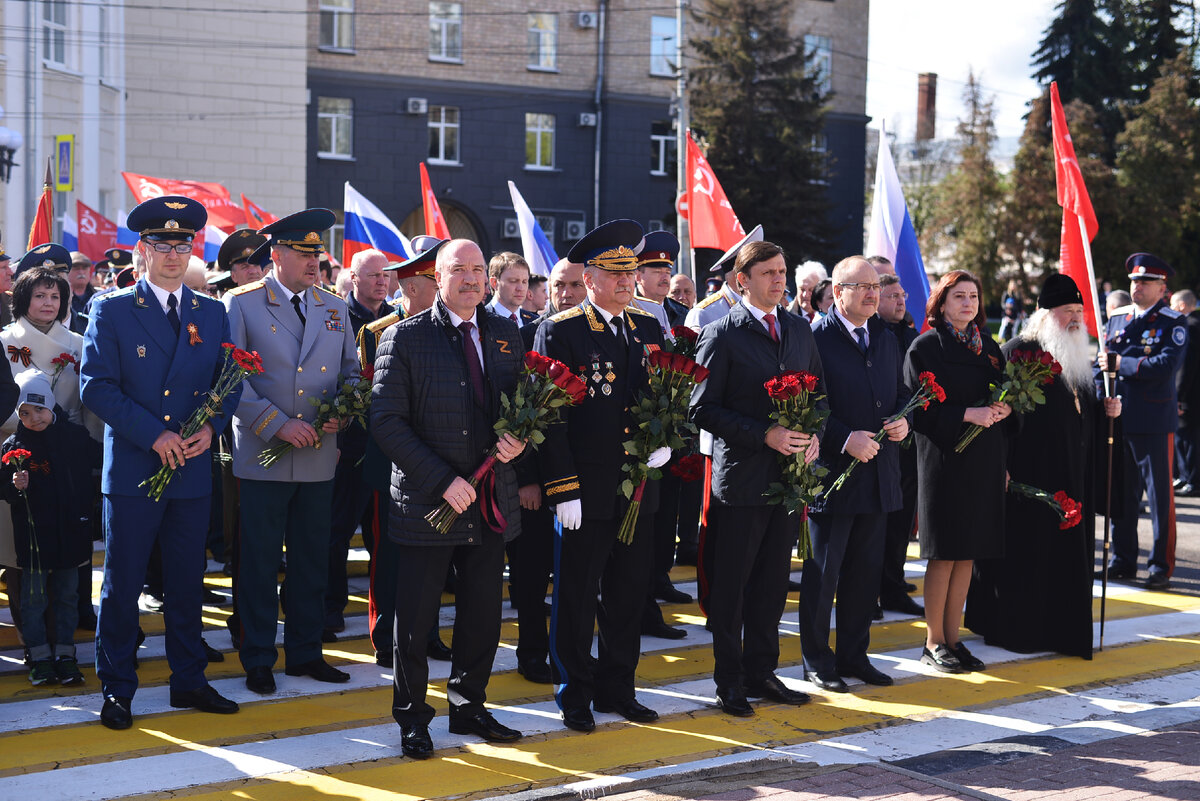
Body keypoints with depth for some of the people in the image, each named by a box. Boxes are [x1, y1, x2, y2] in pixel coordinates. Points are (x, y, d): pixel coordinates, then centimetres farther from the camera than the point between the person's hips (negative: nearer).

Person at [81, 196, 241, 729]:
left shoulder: (212, 314, 12)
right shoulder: (111, 311, 0)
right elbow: (95, 386, -8)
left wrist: (210, 427, -8)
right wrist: (155, 434, -15)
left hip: (193, 470, 3)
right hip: (131, 471, -3)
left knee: (188, 583, 11)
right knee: (122, 586, 1)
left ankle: (189, 681, 22)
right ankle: (117, 690, 11)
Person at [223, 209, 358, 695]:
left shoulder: (334, 308, 12)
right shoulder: (242, 304, -3)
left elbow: (351, 372, 17)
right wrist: (277, 423, -15)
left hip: (319, 459, 4)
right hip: (262, 455, -4)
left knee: (312, 560, 11)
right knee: (259, 563, 2)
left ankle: (305, 652, 23)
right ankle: (258, 659, 12)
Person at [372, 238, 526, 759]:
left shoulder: (505, 334, 8)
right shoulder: (405, 338, -7)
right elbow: (387, 422, -11)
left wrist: (519, 440, -6)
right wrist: (442, 480, -18)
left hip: (490, 503, 5)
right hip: (427, 502, -4)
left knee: (482, 617, 14)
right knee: (416, 621, 4)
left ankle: (468, 706, 32)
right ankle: (412, 718, 20)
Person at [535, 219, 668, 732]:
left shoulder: (649, 328, 11)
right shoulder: (560, 331, -6)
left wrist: (665, 440, -1)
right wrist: (563, 489, -15)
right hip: (587, 492, -5)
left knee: (629, 594, 13)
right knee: (576, 598, 3)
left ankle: (617, 689, 25)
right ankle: (575, 695, 16)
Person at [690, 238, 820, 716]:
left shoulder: (800, 330, 12)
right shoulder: (721, 336, -6)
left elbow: (819, 392, 19)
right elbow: (704, 409, -10)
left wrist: (813, 434, -2)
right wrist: (764, 435, -18)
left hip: (789, 476, 5)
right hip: (741, 476, -5)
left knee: (773, 582, 13)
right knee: (730, 585, 2)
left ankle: (762, 672, 24)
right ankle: (729, 681, 13)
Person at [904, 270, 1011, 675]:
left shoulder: (988, 347, 13)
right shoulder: (925, 347, -4)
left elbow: (1004, 396, 17)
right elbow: (917, 409, -11)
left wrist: (1004, 409, -6)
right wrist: (968, 414, -19)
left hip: (984, 461, 6)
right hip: (944, 459, -6)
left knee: (968, 553, 7)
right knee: (945, 554, -3)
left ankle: (953, 637, 15)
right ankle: (934, 642, 7)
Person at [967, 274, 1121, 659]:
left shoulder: (1077, 357, 15)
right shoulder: (1017, 352, -10)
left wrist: (1105, 409, 3)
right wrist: (1001, 465, -22)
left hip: (1072, 476, 8)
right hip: (1031, 473, -8)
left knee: (1066, 551, 9)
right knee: (1026, 551, -3)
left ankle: (1060, 627, 17)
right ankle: (1016, 629, 6)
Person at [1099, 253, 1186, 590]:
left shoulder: (1173, 323, -3)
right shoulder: (1117, 319, 13)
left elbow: (1166, 365, -18)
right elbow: (1101, 365, 16)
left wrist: (1123, 364, -16)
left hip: (1155, 422, -5)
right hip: (1118, 419, 5)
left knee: (1160, 496, -1)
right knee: (1121, 494, 10)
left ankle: (1162, 566, 7)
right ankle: (1123, 560, 20)